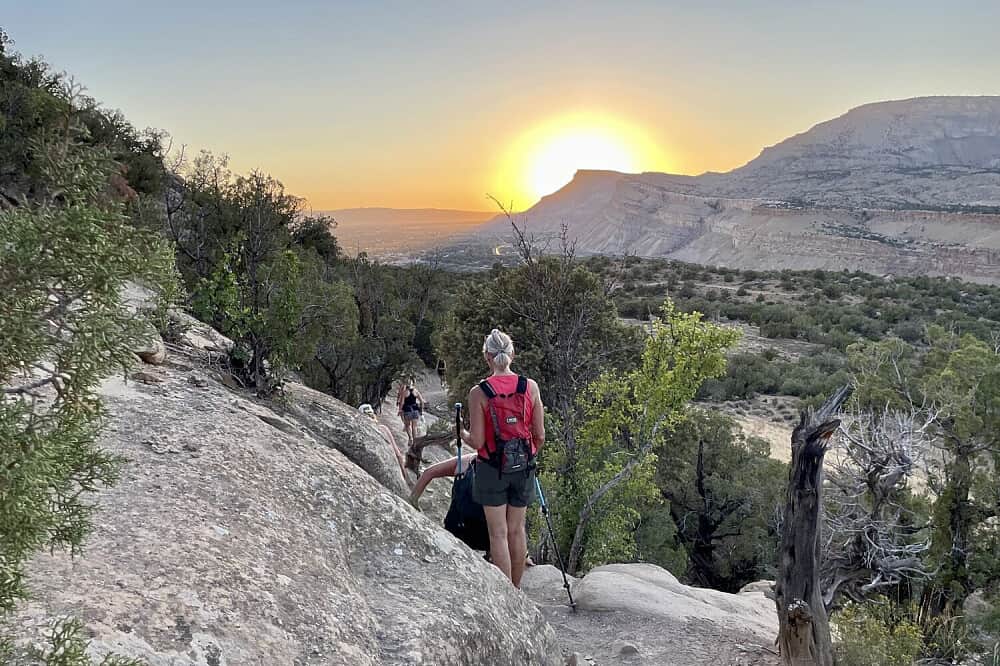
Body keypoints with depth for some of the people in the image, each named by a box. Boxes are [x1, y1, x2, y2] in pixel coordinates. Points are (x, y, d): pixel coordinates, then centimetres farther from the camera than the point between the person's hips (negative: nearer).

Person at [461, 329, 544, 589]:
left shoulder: (479, 392, -11)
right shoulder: (530, 387, -3)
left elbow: (477, 442, -11)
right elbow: (540, 435, 0)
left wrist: (461, 433, 10)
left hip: (492, 468, -3)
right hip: (523, 467, 3)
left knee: (498, 533, 5)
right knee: (517, 530, 16)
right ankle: (515, 590, 29)